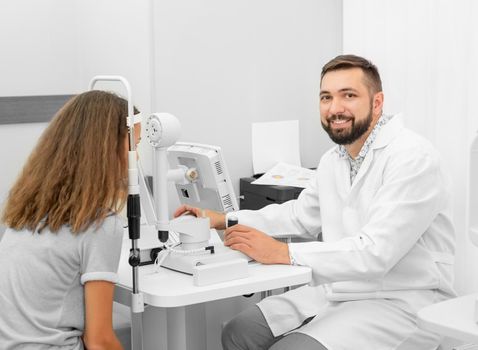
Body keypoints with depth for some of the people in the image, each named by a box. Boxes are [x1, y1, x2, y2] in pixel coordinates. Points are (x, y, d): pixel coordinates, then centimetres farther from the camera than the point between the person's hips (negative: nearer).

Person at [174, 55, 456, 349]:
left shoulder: (412, 157, -18)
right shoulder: (333, 160, 10)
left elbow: (375, 253, -27)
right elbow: (301, 215, 26)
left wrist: (283, 253, -25)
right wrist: (224, 220, 17)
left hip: (402, 303, -8)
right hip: (341, 290, 8)